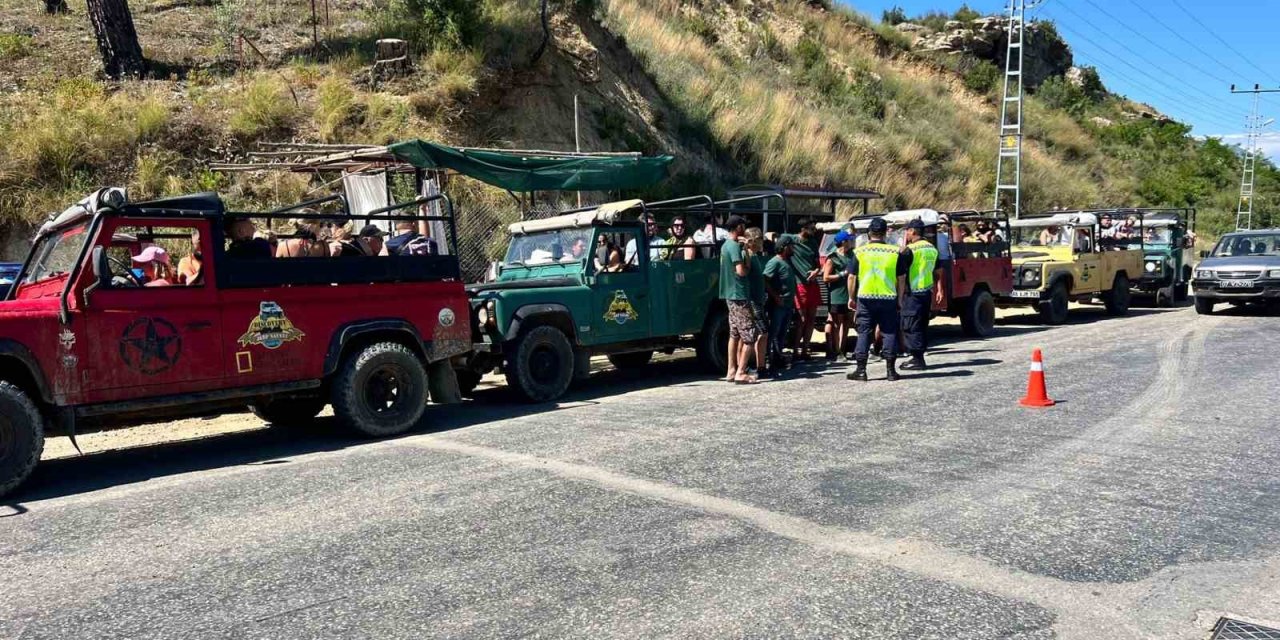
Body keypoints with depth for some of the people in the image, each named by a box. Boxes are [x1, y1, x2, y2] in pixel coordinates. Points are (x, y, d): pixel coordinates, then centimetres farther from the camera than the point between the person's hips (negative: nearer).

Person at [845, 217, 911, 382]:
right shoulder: (895, 252, 0)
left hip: (865, 298, 0)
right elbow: (901, 278, 4)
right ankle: (890, 370, 8)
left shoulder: (859, 252, -2)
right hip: (889, 299, 0)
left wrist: (851, 298, 10)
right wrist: (900, 298, 14)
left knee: (864, 333, 5)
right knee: (890, 333, 7)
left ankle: (860, 370, 4)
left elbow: (852, 277, 0)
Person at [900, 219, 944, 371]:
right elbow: (938, 272, 14)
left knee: (911, 326, -2)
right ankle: (919, 357, 20)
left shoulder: (910, 249, -13)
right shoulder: (932, 249, 11)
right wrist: (940, 290, 18)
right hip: (927, 291, 8)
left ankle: (917, 359, -3)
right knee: (922, 325, 15)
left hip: (913, 292, -8)